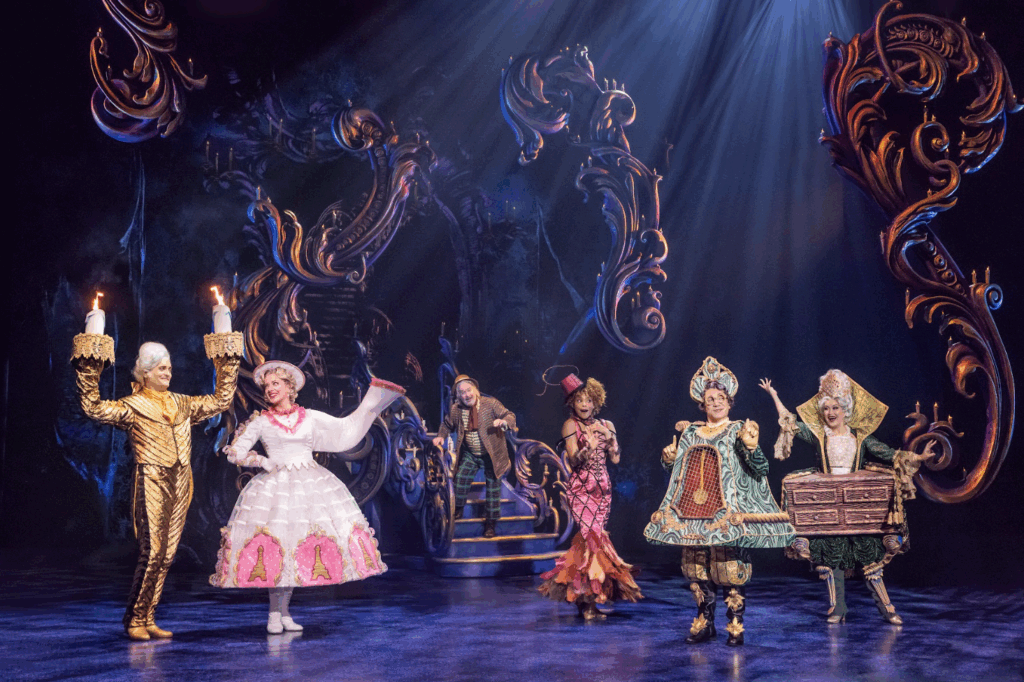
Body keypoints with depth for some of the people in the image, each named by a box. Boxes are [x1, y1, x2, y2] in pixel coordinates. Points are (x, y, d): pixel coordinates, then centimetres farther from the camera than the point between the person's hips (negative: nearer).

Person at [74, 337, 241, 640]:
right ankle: (134, 619, 1)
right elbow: (94, 408, -14)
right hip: (151, 484, -6)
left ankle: (148, 618, 13)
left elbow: (220, 401, 24)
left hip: (179, 485, 6)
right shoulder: (133, 406, -1)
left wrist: (228, 364, 21)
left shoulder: (181, 404, 16)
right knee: (152, 552, -11)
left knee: (167, 554, 5)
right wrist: (88, 370, -20)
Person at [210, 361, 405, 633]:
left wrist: (370, 402, 19)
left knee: (295, 551, 0)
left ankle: (283, 612, 8)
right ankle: (275, 614, -1)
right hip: (275, 487, -2)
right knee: (276, 546, -10)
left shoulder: (310, 417, 9)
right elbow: (234, 452, 6)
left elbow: (347, 428, 19)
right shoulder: (261, 422, 4)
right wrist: (264, 462, -3)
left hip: (311, 485, 2)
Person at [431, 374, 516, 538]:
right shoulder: (456, 409, -5)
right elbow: (447, 424, 14)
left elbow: (510, 417, -16)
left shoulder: (490, 403, -15)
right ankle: (458, 509, 25)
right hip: (470, 454, 2)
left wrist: (503, 422, -39)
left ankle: (490, 522, 18)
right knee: (461, 478, -5)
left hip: (492, 455, -2)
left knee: (493, 487, 3)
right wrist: (441, 436, -5)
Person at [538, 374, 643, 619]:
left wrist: (610, 437, -5)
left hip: (602, 488, 4)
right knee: (592, 535, -15)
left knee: (590, 537, 1)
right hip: (581, 487, -4)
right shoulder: (570, 425, -2)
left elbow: (615, 459, 8)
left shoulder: (605, 425, 12)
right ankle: (589, 600, -12)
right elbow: (573, 461, -10)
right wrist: (589, 447, -26)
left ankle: (584, 598, 10)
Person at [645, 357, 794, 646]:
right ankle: (704, 622, 19)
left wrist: (751, 447, -24)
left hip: (726, 514, -4)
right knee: (696, 569, 7)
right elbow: (677, 469, 24)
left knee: (730, 569, -6)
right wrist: (669, 458, 4)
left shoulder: (738, 432, 0)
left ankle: (735, 625, 5)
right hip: (692, 514, 5)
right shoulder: (690, 432, 13)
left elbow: (761, 469, -7)